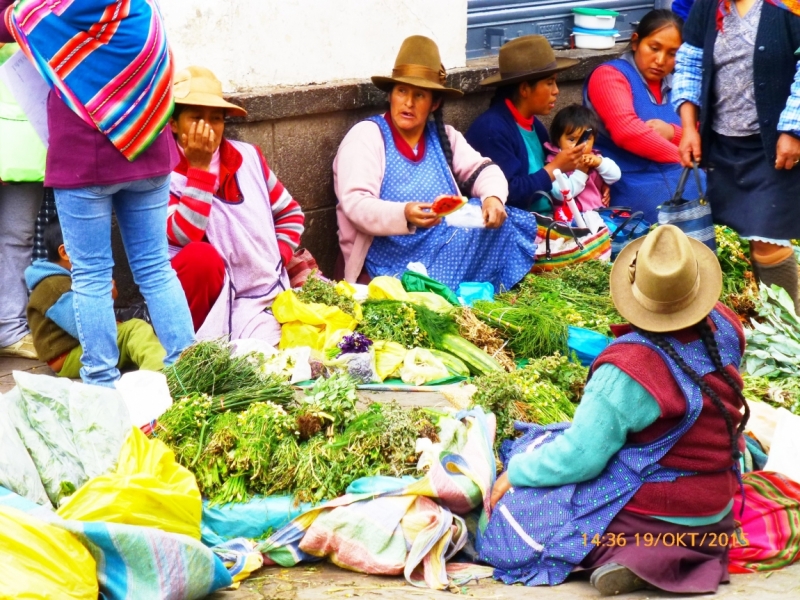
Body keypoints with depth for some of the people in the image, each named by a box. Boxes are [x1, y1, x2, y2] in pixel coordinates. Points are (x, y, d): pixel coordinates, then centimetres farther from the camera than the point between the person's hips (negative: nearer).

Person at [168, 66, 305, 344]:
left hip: (266, 294, 3)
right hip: (211, 303, -3)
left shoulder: (248, 157, 8)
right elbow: (184, 235, -24)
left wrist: (278, 257, 3)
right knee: (201, 256, -34)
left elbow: (290, 214, 19)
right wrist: (200, 167, -20)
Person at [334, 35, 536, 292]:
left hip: (446, 253, 6)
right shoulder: (366, 136, -3)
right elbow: (355, 204, -15)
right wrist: (404, 215, -34)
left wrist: (492, 198, -15)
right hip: (388, 264, -6)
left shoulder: (444, 137, 15)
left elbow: (484, 171, 10)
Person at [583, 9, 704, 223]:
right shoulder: (609, 75, -1)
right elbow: (627, 132, -18)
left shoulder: (675, 84, 19)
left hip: (683, 180, 7)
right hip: (634, 187, -7)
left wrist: (671, 132, -5)